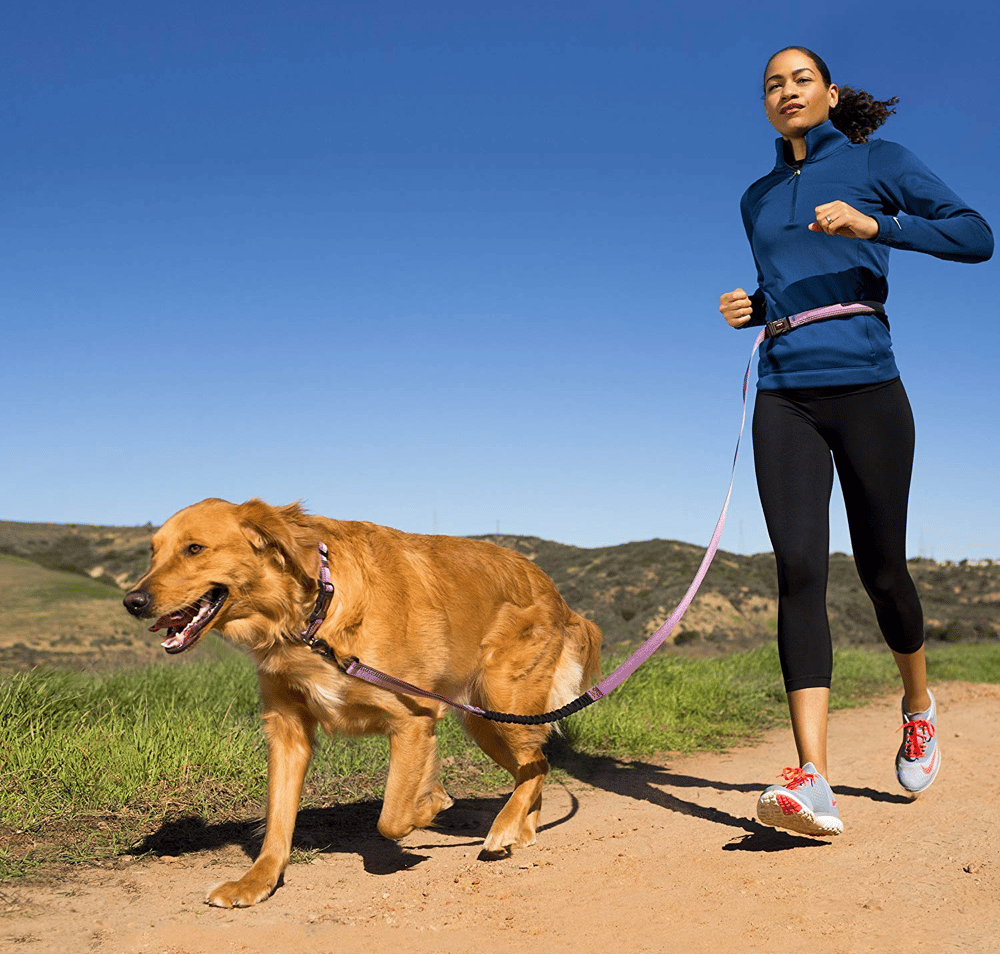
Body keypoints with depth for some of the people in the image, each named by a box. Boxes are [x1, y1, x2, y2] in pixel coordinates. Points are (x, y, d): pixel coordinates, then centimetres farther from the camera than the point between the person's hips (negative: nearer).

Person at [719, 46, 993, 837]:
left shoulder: (880, 164, 6)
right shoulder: (757, 199, 20)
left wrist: (874, 225, -17)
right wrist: (749, 308, 10)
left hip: (866, 391, -3)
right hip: (785, 399, 3)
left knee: (881, 568, 4)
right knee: (798, 571, -13)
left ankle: (919, 703, 36)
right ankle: (813, 781, -21)